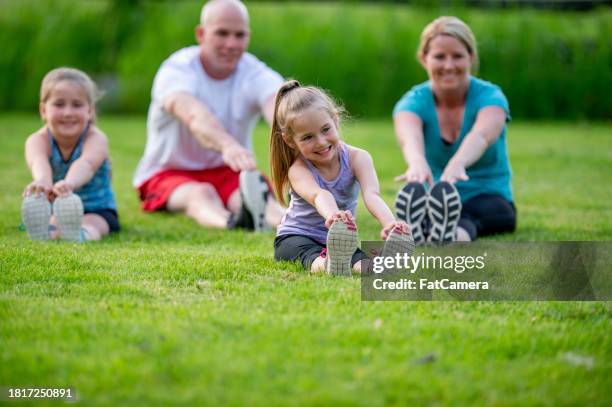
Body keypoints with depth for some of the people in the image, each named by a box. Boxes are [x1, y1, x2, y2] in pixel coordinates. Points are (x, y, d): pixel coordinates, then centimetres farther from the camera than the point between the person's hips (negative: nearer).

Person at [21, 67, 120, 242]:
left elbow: (86, 164, -44)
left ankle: (79, 234, -67)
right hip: (52, 210, 2)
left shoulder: (96, 139, -19)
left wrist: (69, 183, -70)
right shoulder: (38, 140, -16)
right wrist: (43, 181, -70)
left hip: (96, 210, -2)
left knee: (91, 226, -35)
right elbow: (38, 162, -42)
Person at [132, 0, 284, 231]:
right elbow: (195, 116, -41)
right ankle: (233, 223, -72)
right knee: (201, 194, -38)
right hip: (168, 172, -3)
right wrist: (227, 145, -65)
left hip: (229, 173, 3)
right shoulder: (176, 71, -18)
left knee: (254, 194, -32)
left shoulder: (257, 75, -9)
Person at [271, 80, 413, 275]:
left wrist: (390, 223, -54)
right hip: (295, 237, -1)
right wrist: (332, 215, -68)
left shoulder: (357, 158, -11)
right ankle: (325, 264, -71)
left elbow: (371, 194, -31)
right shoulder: (298, 170, -18)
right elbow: (317, 195, -42)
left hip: (339, 238, 1)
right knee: (309, 253, -38)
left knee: (359, 258, -35)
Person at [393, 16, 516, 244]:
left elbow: (481, 136, -36)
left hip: (489, 201, -1)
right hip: (436, 202, 2)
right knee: (415, 200, -37)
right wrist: (418, 163, -60)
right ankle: (416, 233, -72)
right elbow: (410, 138, -33)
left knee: (468, 217, -40)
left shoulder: (490, 97, -10)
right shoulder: (413, 103, -7)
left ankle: (452, 236, -75)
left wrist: (457, 163, -60)